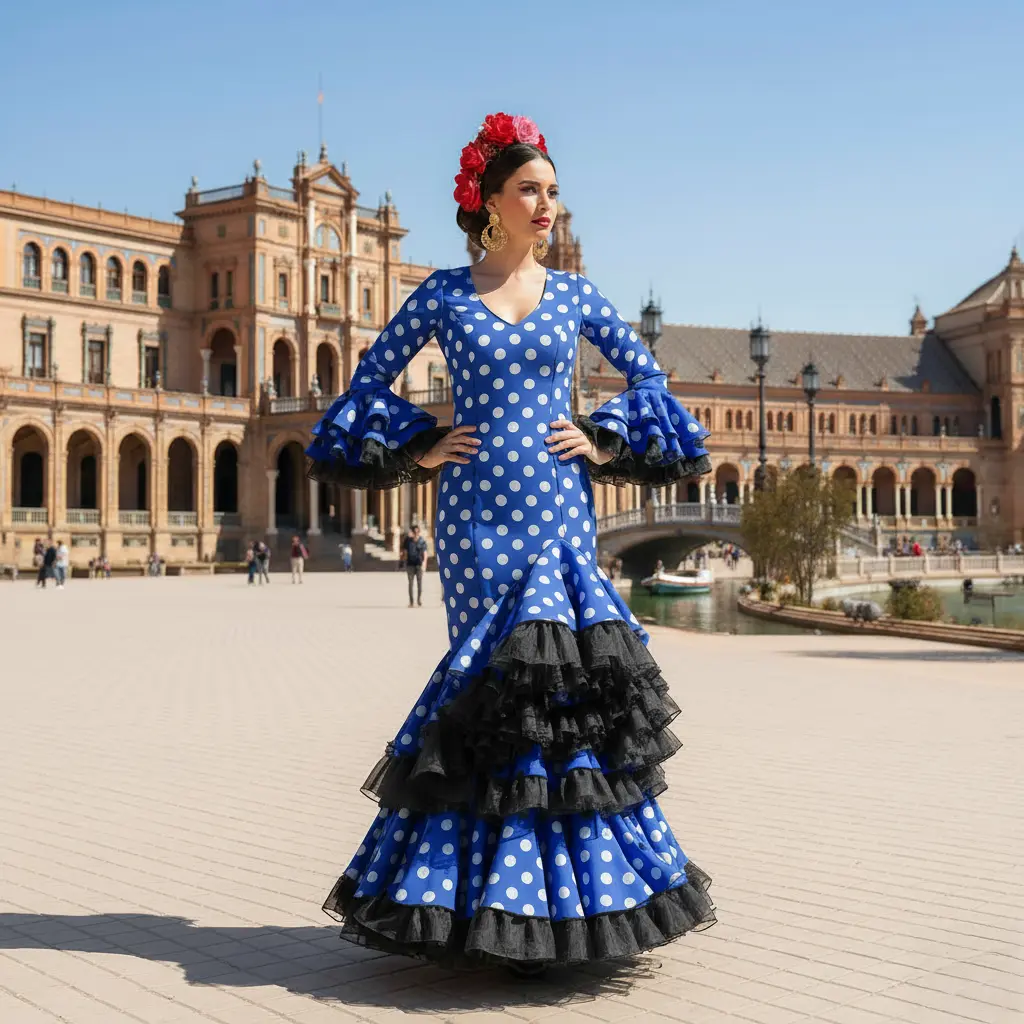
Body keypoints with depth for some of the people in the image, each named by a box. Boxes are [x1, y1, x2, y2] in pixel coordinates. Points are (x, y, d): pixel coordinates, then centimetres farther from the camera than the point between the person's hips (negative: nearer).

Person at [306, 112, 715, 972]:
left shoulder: (575, 295, 10)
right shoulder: (443, 294, 5)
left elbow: (644, 376, 18)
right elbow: (373, 376, 12)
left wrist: (605, 442, 5)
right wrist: (418, 448, 2)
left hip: (559, 506, 2)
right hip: (477, 510, -1)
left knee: (560, 675, -4)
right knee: (493, 674, -2)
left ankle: (551, 889, 9)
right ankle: (488, 888, 11)